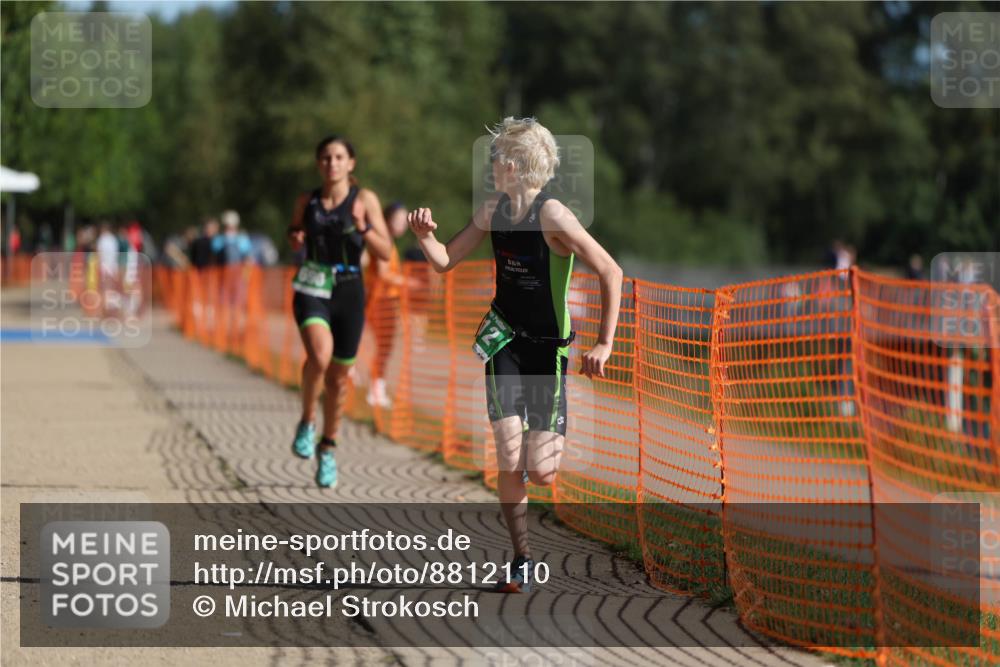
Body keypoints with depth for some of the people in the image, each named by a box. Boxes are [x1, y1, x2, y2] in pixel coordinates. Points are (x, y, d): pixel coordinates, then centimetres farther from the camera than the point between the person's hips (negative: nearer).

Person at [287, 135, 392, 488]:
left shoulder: (364, 200, -2)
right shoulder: (306, 202, 4)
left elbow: (385, 252, -5)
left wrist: (363, 228, -21)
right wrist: (294, 237, -1)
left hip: (349, 293, 0)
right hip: (311, 290, 0)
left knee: (338, 377, 9)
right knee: (319, 355, -29)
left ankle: (328, 448, 30)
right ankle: (306, 422, -6)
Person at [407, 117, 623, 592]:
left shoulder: (553, 217, -19)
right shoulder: (492, 212, 1)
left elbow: (611, 273, -19)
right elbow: (445, 261, 12)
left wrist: (604, 344, -21)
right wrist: (425, 236, -10)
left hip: (548, 347, -4)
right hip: (504, 339, 4)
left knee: (541, 473, -8)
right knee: (509, 462, -10)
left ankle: (552, 439, 30)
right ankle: (521, 561, 2)